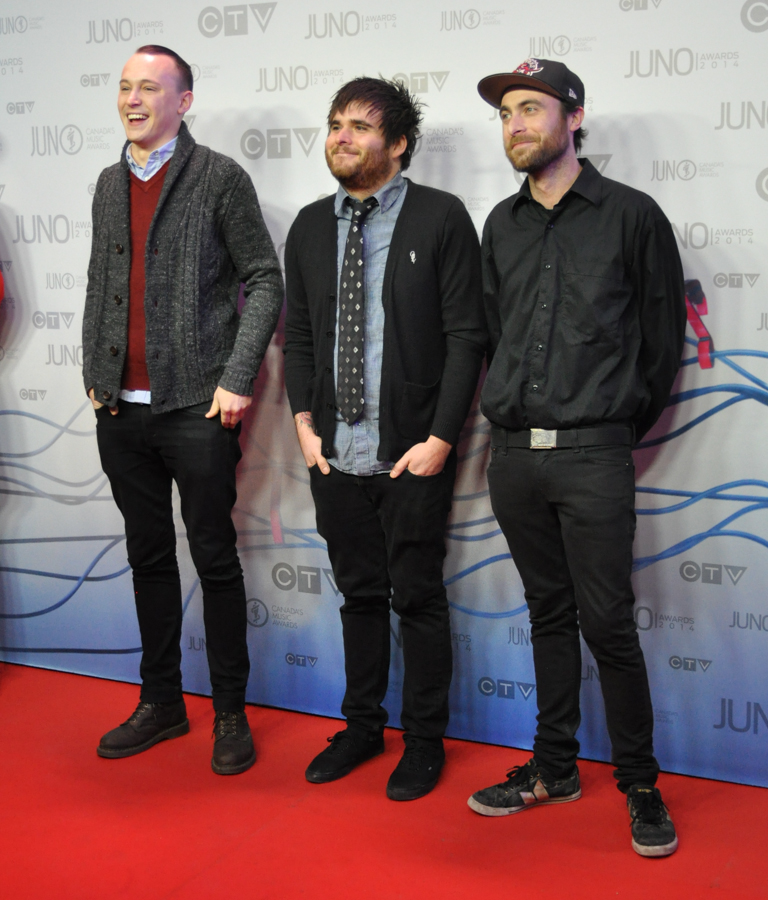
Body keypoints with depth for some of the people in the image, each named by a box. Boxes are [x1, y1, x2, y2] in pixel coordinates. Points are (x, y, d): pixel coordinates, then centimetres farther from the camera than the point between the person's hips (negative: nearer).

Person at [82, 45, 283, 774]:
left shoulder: (220, 177, -3)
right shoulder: (110, 184, 15)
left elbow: (264, 281, -5)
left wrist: (236, 378, -12)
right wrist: (94, 373, 10)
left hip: (195, 407, -5)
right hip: (122, 409, 6)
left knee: (214, 559, 2)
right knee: (149, 557, 13)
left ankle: (230, 712, 15)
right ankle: (161, 702, 26)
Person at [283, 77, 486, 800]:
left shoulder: (442, 218, -5)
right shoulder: (310, 226, 10)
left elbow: (465, 336, -9)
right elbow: (299, 335, 13)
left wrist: (440, 439, -14)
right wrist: (305, 422, 2)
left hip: (413, 451, -4)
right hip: (335, 451, 5)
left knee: (417, 598, 6)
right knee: (359, 593, 15)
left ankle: (425, 741, 23)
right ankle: (362, 726, 32)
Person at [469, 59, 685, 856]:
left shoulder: (631, 216, -1)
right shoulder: (502, 224, 11)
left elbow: (663, 336, 4)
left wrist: (618, 427, 7)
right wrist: (514, 412, 14)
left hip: (592, 456, -4)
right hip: (513, 453, 4)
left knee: (608, 624, -2)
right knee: (548, 612, 13)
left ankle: (640, 786, 13)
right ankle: (554, 768, 24)